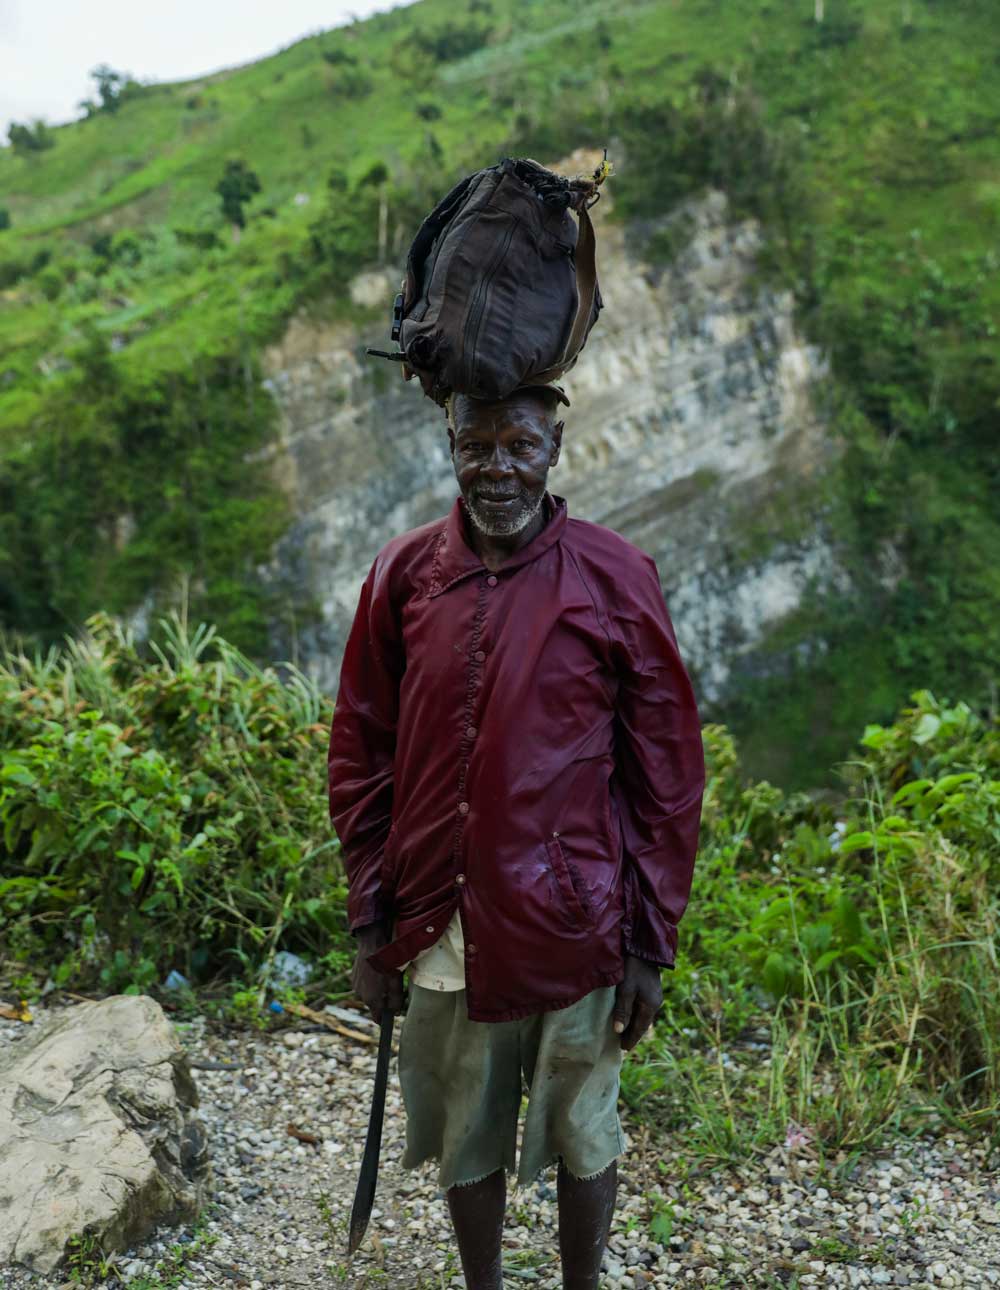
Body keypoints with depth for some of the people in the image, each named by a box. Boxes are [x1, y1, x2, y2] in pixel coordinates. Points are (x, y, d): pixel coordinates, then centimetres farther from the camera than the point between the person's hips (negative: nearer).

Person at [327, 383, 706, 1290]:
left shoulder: (616, 578, -8)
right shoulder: (403, 575, -1)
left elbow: (668, 771, -4)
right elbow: (361, 755, 5)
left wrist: (651, 943, -4)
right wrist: (371, 923, 3)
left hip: (572, 929, -2)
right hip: (443, 933, 2)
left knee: (581, 1137, 16)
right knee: (464, 1139, 18)